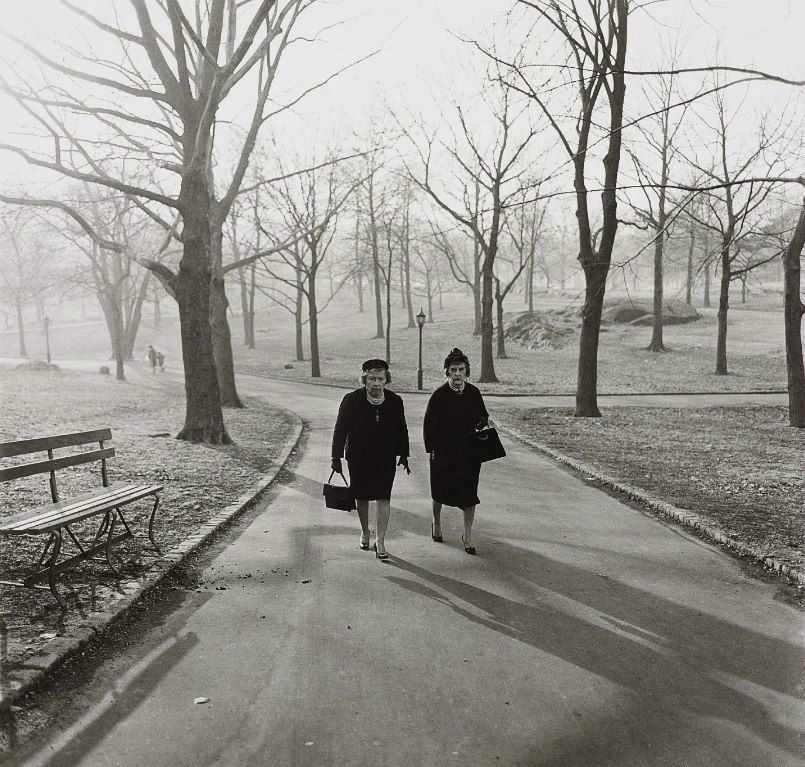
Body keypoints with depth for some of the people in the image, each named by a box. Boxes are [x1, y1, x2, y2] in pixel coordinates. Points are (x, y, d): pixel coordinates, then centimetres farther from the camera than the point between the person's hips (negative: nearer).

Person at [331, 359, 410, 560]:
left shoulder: (395, 401, -8)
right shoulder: (351, 400, -13)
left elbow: (402, 430, 4)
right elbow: (340, 429, -7)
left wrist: (403, 456, 8)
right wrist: (336, 457, -6)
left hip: (385, 458, 0)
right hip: (359, 458, 0)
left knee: (383, 498, -5)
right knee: (361, 497, 14)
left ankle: (380, 542, 4)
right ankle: (365, 532, 37)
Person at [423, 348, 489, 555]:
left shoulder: (474, 393, -1)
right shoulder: (438, 395, -9)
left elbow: (483, 417, 11)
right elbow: (429, 425, -6)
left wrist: (481, 426, -11)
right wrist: (432, 449, -11)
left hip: (470, 452, 2)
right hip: (443, 452, -1)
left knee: (469, 493, -1)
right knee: (440, 491, 14)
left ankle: (467, 535, 14)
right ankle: (436, 524, 40)